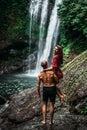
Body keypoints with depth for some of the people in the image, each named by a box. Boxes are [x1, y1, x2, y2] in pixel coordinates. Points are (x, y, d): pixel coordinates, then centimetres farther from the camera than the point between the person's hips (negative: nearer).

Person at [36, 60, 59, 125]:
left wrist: (39, 92, 10)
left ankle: (44, 120, 14)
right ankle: (51, 121, 18)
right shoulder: (52, 72, -17)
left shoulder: (40, 74, -9)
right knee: (51, 105, 10)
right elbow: (57, 81, -9)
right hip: (52, 89, -2)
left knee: (44, 104, 18)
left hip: (45, 89, 2)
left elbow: (38, 85, -6)